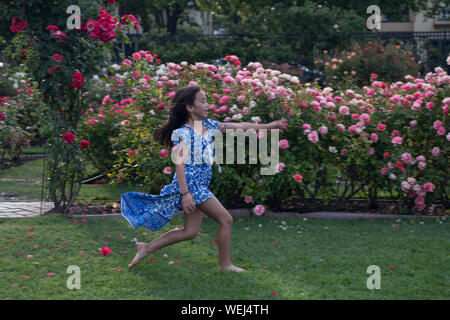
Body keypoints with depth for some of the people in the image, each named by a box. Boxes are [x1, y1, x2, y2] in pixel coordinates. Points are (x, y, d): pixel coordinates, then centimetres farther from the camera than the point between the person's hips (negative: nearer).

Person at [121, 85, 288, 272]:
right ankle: (224, 264, 9)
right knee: (225, 219, -4)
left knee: (191, 232, 7)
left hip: (200, 186, 9)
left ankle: (147, 248, 14)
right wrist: (185, 193, -26)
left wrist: (269, 126, 13)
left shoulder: (207, 126, 12)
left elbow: (239, 127, 15)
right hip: (190, 184, -9)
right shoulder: (185, 133, -12)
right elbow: (180, 163, -18)